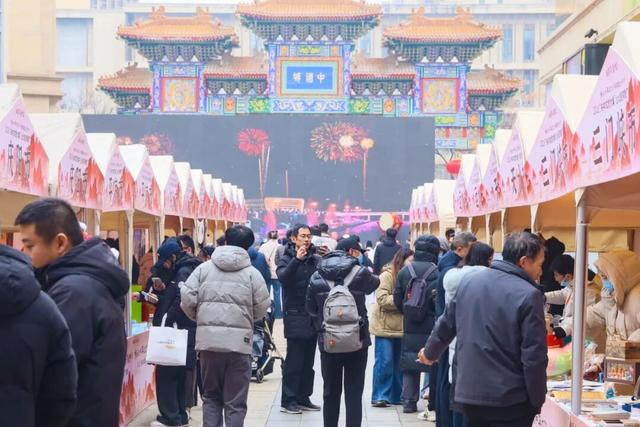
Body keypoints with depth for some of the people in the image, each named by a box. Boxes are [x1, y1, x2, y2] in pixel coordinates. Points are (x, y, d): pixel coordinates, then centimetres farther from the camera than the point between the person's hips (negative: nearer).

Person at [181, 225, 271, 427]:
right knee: (235, 401, 5)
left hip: (208, 339, 2)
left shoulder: (204, 268, 4)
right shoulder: (252, 273, 0)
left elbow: (187, 299, 0)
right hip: (239, 341, -2)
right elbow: (262, 308, 0)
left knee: (211, 396, 16)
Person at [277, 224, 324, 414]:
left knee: (308, 361, 11)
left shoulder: (316, 259, 9)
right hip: (295, 317, -5)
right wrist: (297, 259, -30)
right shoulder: (287, 259, -1)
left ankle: (303, 397, 19)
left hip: (313, 317, 5)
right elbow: (283, 277, -22)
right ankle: (287, 400, 1)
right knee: (294, 361, -5)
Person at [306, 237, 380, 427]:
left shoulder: (317, 277, -1)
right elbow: (374, 283, 13)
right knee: (354, 393, 4)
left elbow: (311, 308, 5)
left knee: (331, 392, 13)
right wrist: (371, 274, 36)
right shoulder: (360, 273, -9)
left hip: (328, 342, 2)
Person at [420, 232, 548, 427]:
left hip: (468, 394, 6)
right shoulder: (529, 296, -14)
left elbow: (446, 324, 18)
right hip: (510, 400, -6)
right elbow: (534, 356, -15)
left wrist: (430, 352, 35)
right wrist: (537, 400, -6)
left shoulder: (469, 281, 5)